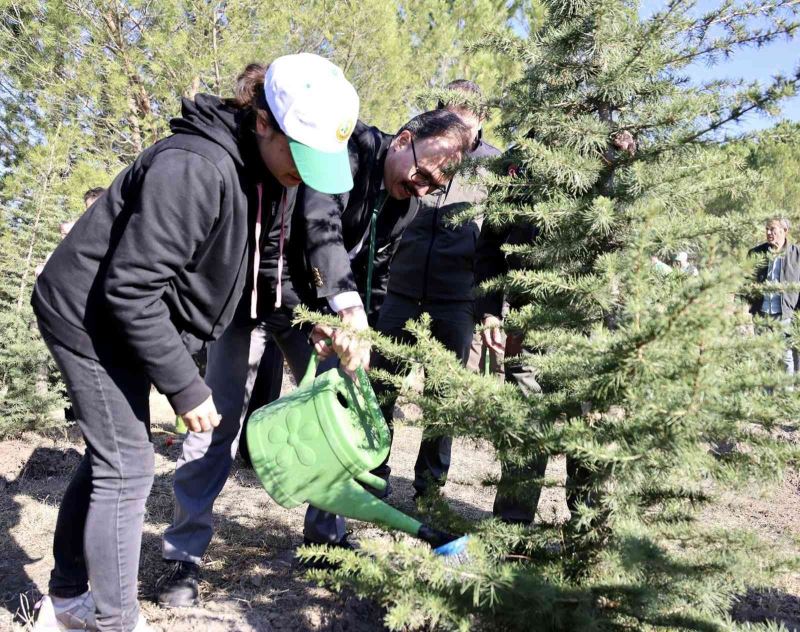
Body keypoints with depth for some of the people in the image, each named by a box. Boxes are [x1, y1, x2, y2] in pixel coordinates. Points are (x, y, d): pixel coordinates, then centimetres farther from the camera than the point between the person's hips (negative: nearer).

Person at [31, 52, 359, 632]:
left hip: (127, 323, 9)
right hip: (93, 319, -9)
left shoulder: (257, 171, -1)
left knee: (109, 460, 15)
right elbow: (131, 289, -29)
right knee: (127, 469, -6)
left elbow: (251, 267, 11)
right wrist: (185, 387, -25)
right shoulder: (193, 168, -30)